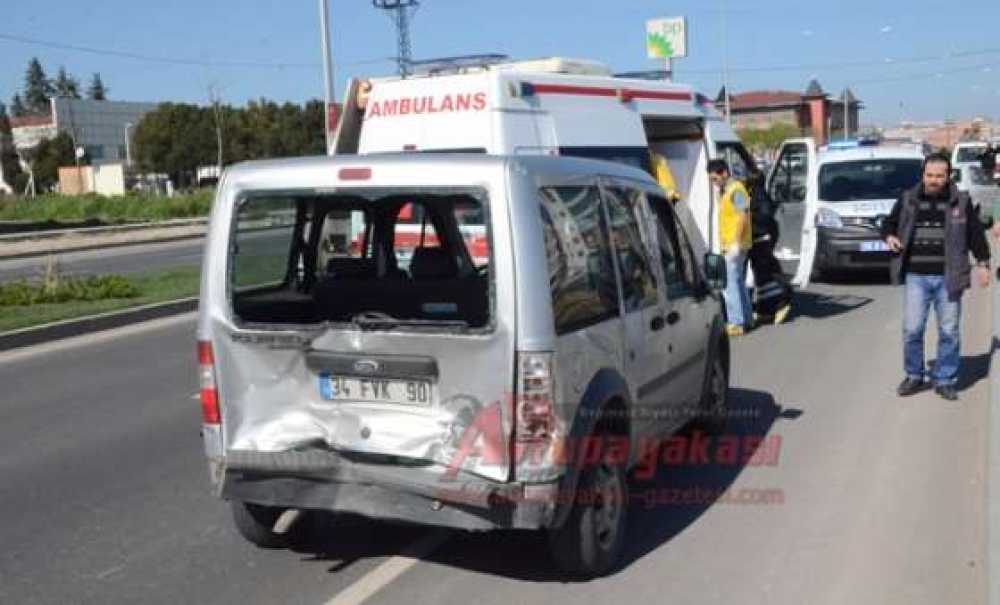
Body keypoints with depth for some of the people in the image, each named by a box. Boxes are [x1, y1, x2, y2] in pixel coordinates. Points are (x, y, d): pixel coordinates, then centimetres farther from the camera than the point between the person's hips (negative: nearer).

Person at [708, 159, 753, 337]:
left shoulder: (736, 190, -14)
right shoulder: (724, 191, 17)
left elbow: (742, 217, -20)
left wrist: (736, 243, -23)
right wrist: (723, 244, 19)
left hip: (735, 246, -10)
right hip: (728, 246, 10)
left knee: (730, 284, -10)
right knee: (738, 282, 16)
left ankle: (736, 323, -8)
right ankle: (746, 319, 25)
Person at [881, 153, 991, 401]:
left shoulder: (961, 201, 4)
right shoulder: (907, 199, 4)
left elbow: (976, 233, 10)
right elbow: (889, 223, 16)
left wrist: (982, 263, 6)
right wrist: (889, 236, -5)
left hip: (948, 278, 0)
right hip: (916, 277, 0)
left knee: (949, 332, 5)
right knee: (912, 329, -2)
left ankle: (945, 380, 18)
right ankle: (914, 376, 16)